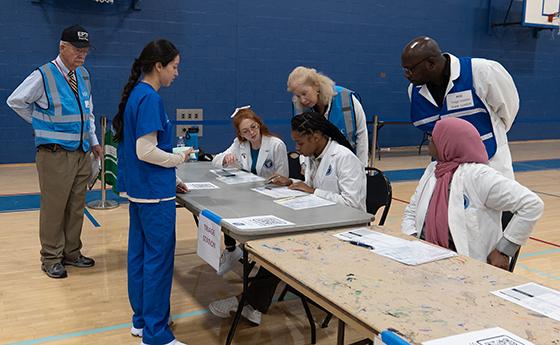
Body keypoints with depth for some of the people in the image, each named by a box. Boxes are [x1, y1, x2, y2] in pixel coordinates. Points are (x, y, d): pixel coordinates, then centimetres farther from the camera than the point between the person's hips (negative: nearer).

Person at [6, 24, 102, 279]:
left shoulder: (83, 75, 8)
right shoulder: (43, 76, -12)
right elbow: (15, 101, -1)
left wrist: (93, 141, 15)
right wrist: (42, 123, 3)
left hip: (82, 153, 6)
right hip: (55, 154, -6)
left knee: (76, 208, 14)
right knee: (54, 208, 1)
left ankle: (72, 253, 28)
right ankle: (51, 259, 15)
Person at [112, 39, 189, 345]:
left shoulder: (136, 94, 12)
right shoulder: (150, 98, -18)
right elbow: (146, 151, -23)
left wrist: (169, 179, 17)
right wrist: (179, 158, -7)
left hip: (139, 188, 10)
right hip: (154, 193, -10)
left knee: (139, 253, 15)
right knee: (159, 259, -2)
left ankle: (141, 320, 28)